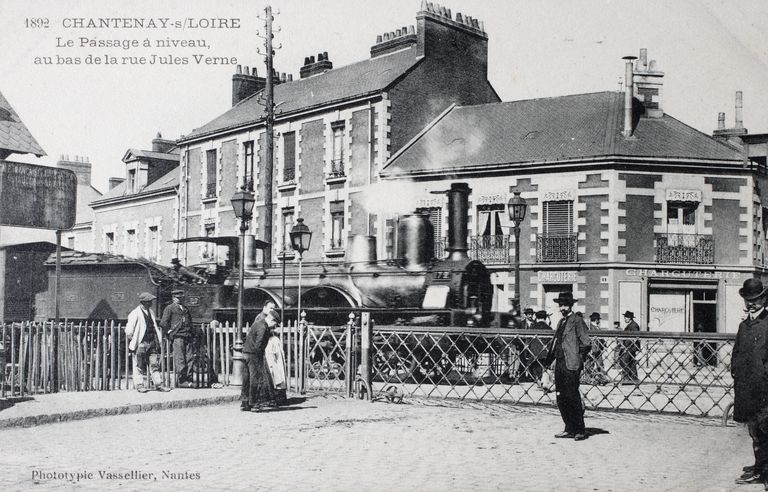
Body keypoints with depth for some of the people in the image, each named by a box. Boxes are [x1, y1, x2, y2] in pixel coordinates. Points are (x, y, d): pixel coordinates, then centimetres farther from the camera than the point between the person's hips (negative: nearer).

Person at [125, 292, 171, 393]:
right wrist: (134, 341, -4)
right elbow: (129, 331, -9)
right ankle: (139, 385, 9)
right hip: (141, 343, -6)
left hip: (152, 343, 6)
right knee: (140, 365, 1)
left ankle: (158, 384, 7)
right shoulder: (135, 314, -9)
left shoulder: (151, 312, 14)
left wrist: (158, 339, 17)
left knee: (154, 364, 5)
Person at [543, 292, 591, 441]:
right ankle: (570, 429, 17)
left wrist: (578, 359, -6)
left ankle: (580, 431, 5)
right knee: (561, 399, 9)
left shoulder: (577, 321, -7)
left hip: (571, 366, -8)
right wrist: (549, 358, 11)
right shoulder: (561, 322, 19)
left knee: (573, 399, -4)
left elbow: (586, 344, -11)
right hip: (559, 365, 8)